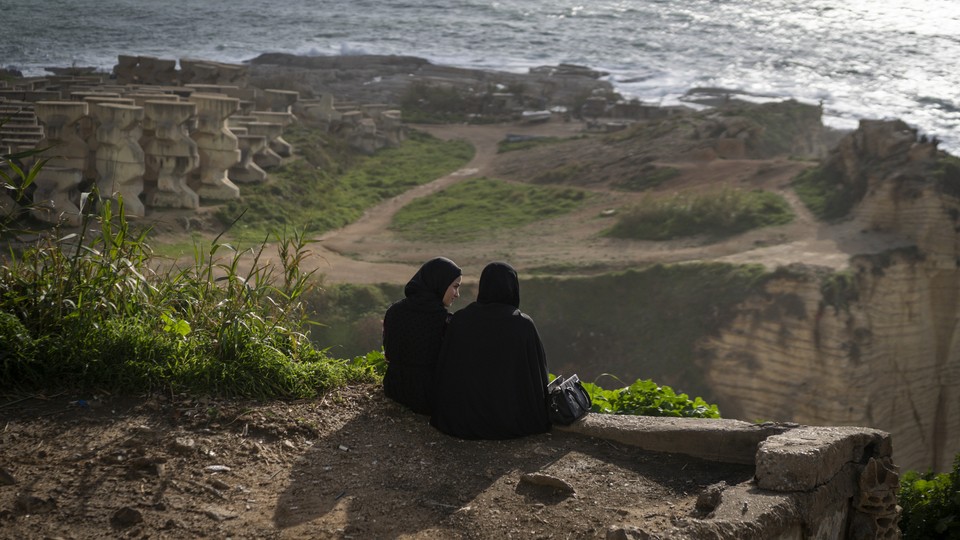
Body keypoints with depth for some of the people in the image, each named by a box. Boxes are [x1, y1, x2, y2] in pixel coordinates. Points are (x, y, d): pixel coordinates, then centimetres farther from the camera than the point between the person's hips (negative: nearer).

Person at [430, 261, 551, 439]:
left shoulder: (459, 320, -9)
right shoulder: (523, 325, -13)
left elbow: (447, 370, -2)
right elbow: (539, 372, -4)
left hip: (463, 419, 2)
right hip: (512, 419, -2)